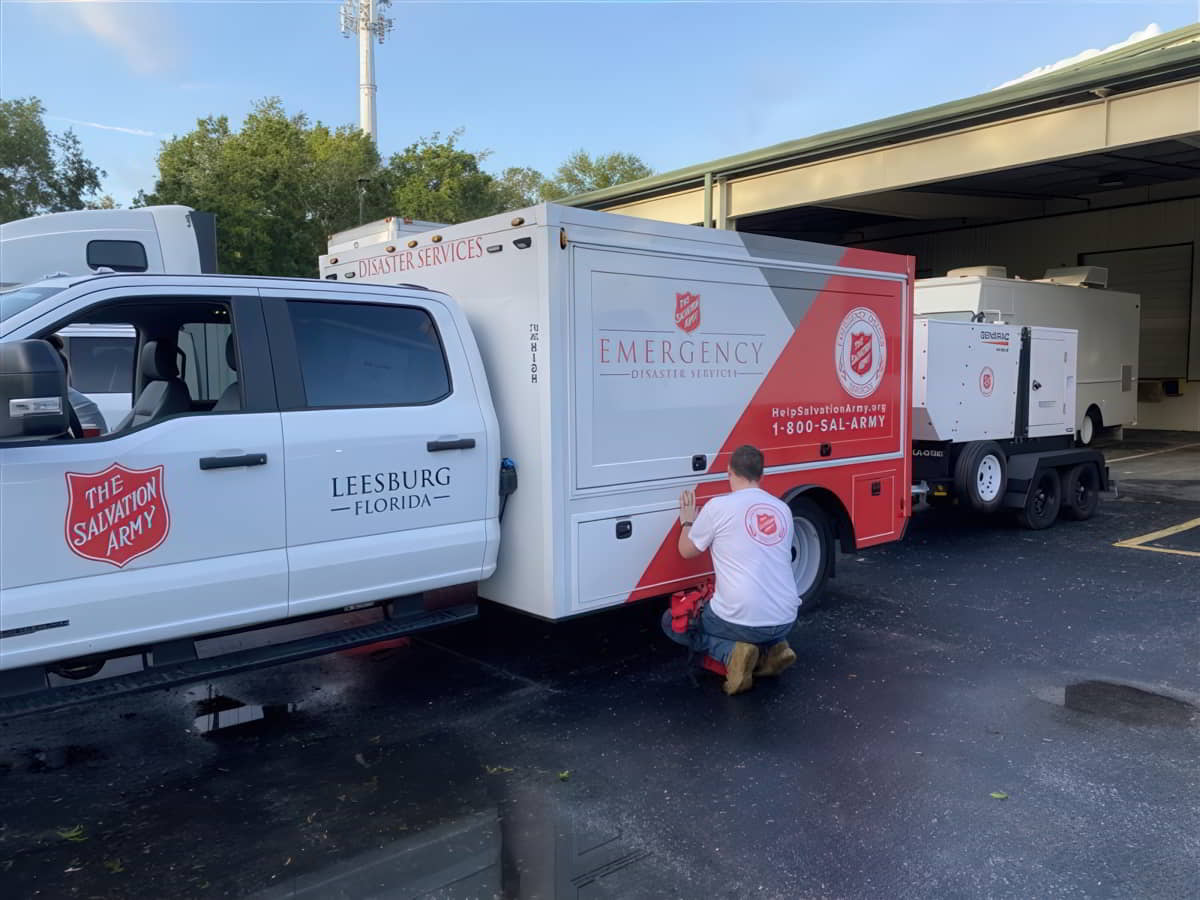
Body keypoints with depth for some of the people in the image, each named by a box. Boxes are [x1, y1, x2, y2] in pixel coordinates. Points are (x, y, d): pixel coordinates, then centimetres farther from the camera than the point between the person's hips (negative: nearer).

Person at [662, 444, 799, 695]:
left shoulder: (718, 506, -8)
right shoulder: (783, 509, 8)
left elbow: (687, 551, 5)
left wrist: (687, 521, 25)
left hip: (742, 620, -6)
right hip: (786, 620, 6)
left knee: (673, 623, 20)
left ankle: (731, 653, -4)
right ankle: (772, 648, 11)